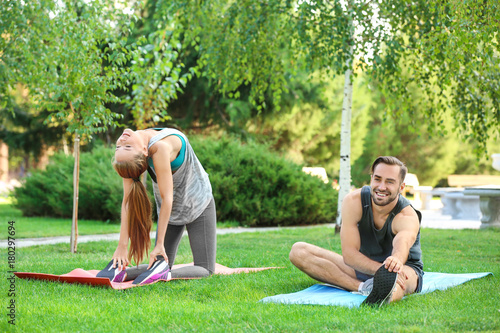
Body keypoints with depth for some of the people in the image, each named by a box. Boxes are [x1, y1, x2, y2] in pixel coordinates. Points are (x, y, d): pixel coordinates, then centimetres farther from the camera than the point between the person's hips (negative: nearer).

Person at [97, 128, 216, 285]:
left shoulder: (161, 146, -38)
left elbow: (167, 198, -33)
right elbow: (127, 200, -23)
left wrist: (160, 244, -28)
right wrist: (122, 245, -26)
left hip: (198, 203, -3)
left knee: (205, 269, -9)